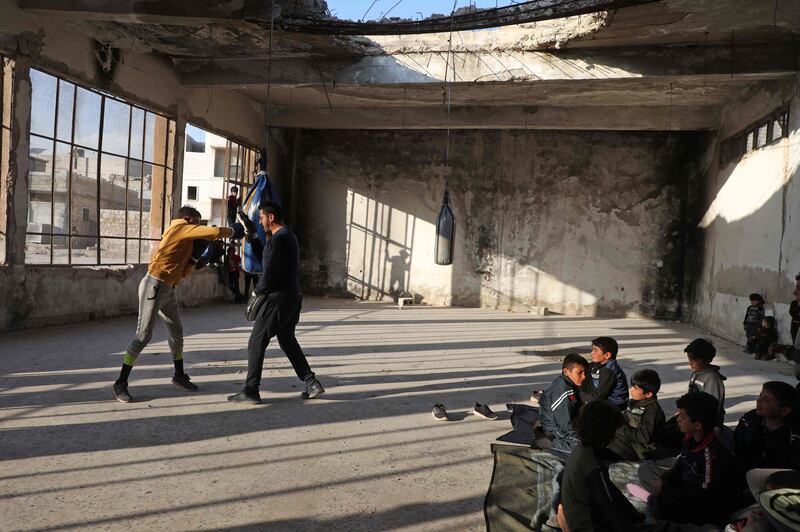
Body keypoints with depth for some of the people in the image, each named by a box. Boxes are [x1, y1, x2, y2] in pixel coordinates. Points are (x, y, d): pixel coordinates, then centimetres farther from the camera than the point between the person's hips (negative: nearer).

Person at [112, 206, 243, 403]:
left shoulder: (185, 241, 18)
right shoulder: (180, 227, -7)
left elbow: (182, 273, 15)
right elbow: (215, 232, -17)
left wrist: (195, 255, 5)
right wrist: (234, 230, -1)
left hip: (168, 290, 10)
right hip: (154, 286, -10)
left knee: (177, 332, 15)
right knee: (143, 335, -8)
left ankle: (179, 375, 30)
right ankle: (121, 383, 0)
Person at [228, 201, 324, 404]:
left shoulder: (280, 238, -17)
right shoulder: (287, 235, 15)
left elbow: (270, 272, -20)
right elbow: (266, 257, 23)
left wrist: (258, 291, -4)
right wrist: (253, 238, 15)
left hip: (279, 298, -10)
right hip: (292, 297, 10)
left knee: (256, 342, -2)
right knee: (287, 340, 19)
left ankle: (250, 391, 2)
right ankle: (312, 383, 18)